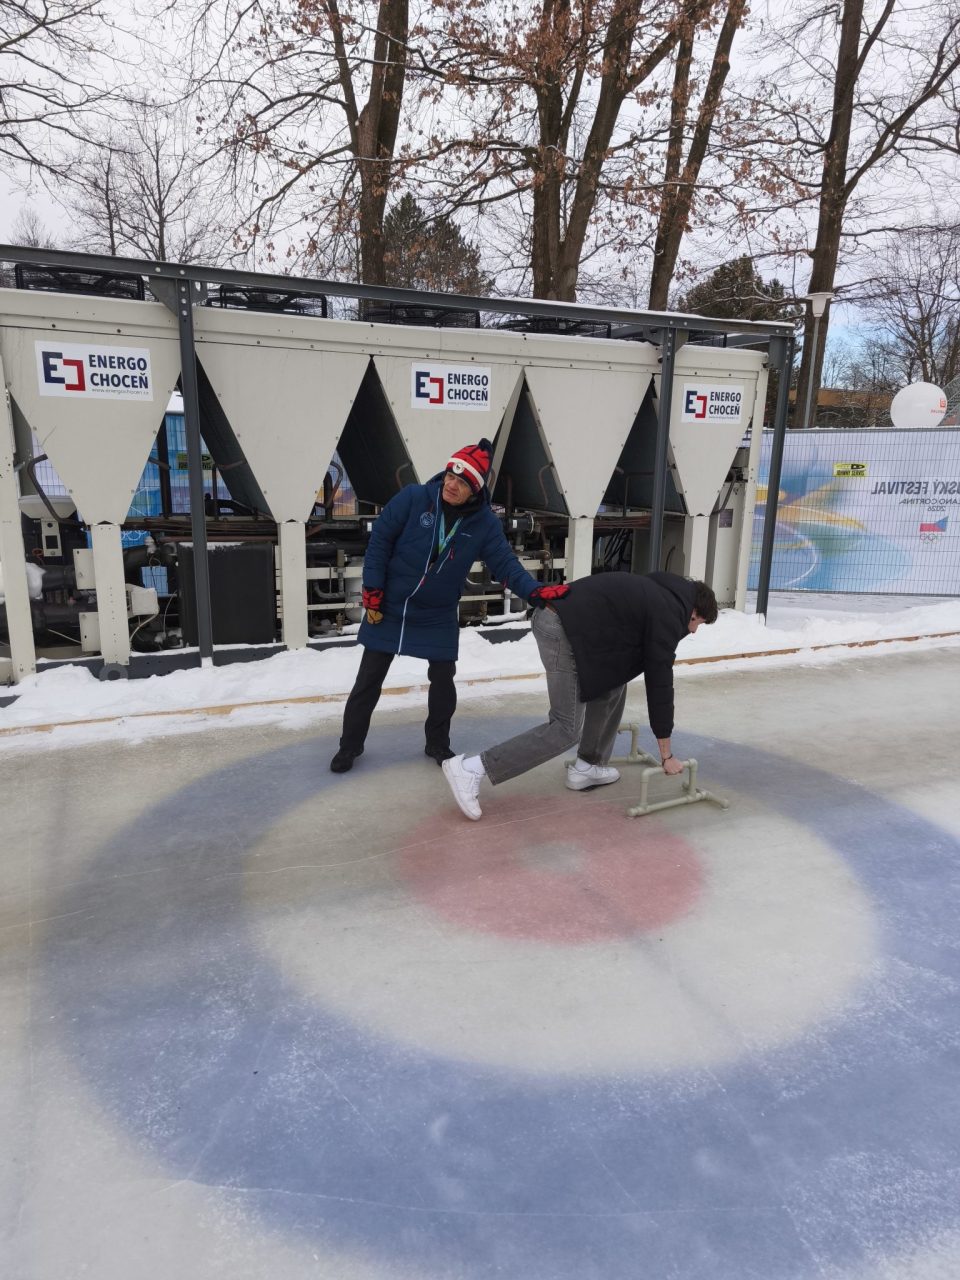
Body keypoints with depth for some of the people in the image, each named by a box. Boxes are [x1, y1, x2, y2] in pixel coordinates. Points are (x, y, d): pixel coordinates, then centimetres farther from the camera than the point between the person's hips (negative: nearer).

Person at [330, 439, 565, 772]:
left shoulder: (484, 523, -11)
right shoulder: (413, 498, -17)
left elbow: (506, 564, -11)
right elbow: (380, 540, -11)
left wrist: (536, 591, -29)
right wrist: (372, 592, -11)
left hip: (439, 617, 2)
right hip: (388, 609, -1)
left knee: (443, 681, 6)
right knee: (369, 680, 7)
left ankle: (438, 743, 31)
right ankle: (350, 746, 25)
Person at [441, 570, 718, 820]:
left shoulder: (659, 595, 25)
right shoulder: (668, 616, -1)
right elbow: (659, 682, -2)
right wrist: (666, 755, 6)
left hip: (555, 618, 10)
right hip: (564, 629, -10)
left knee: (613, 685, 21)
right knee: (567, 729, -6)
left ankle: (586, 767, 24)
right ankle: (471, 769, -10)